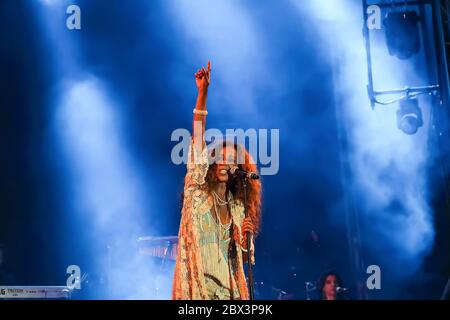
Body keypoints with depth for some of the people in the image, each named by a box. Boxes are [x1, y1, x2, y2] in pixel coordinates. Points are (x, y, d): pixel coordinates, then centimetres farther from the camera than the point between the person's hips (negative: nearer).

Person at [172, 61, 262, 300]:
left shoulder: (238, 206, 10)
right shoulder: (197, 190, 1)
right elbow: (198, 138, -8)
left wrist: (246, 237, -6)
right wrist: (202, 92, -15)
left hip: (227, 287, 4)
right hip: (197, 285, -3)